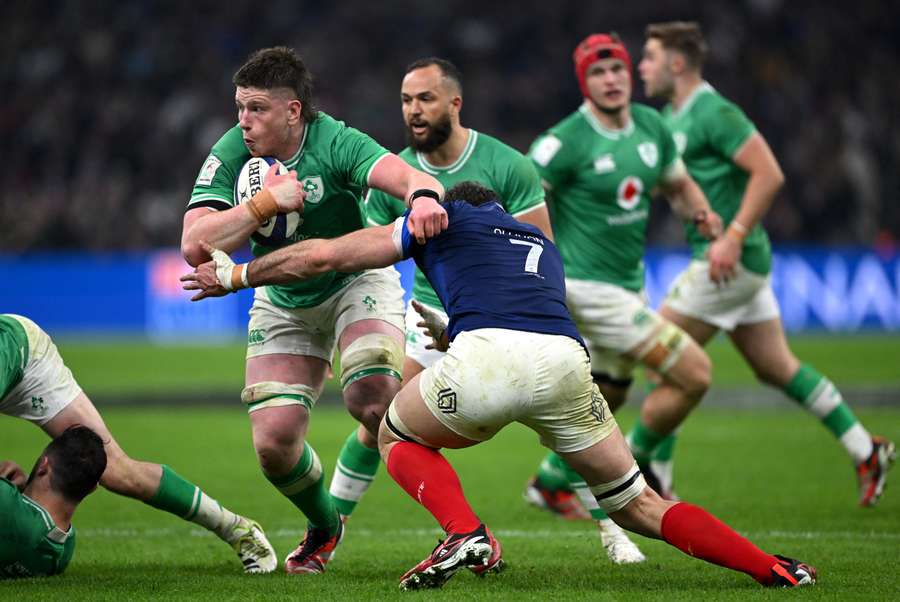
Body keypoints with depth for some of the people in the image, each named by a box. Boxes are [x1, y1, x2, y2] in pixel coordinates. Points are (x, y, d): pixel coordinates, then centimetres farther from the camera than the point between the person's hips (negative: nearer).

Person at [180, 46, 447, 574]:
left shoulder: (335, 143, -25)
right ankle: (325, 527, 24)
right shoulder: (230, 155, -15)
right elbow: (194, 246, -24)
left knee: (375, 401, -30)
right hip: (283, 304, 3)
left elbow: (406, 176, -42)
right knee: (274, 444, -6)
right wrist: (265, 203, -34)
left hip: (357, 282, -3)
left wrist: (424, 195, -67)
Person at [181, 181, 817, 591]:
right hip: (568, 361, 4)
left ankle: (466, 533, -2)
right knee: (640, 507, 16)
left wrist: (234, 275, 42)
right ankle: (775, 569, 2)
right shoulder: (542, 246, 40)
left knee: (398, 437, 24)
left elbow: (322, 255, 29)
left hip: (487, 355, -4)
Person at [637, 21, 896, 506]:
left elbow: (769, 174, -21)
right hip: (733, 262, 10)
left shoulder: (714, 113, -15)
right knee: (776, 367, 13)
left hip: (731, 260, -10)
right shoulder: (671, 117, 14)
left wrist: (733, 236, -24)